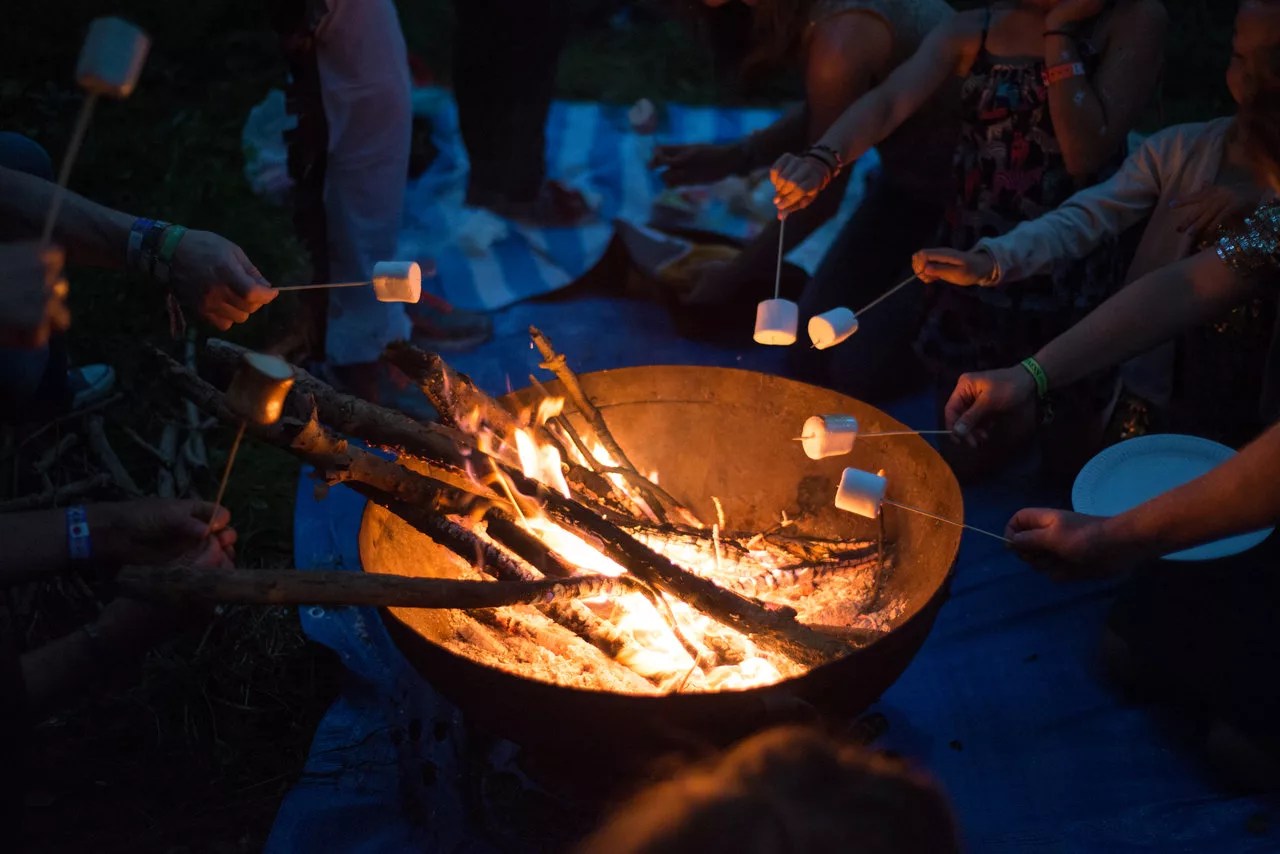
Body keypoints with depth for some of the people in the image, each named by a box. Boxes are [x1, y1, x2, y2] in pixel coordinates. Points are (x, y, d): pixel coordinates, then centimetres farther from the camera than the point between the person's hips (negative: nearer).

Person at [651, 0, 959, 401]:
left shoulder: (843, 39, -34)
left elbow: (822, 195, -21)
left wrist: (735, 276, -8)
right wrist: (733, 157, 2)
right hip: (907, 180, 8)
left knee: (859, 368, -10)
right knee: (812, 353, 7)